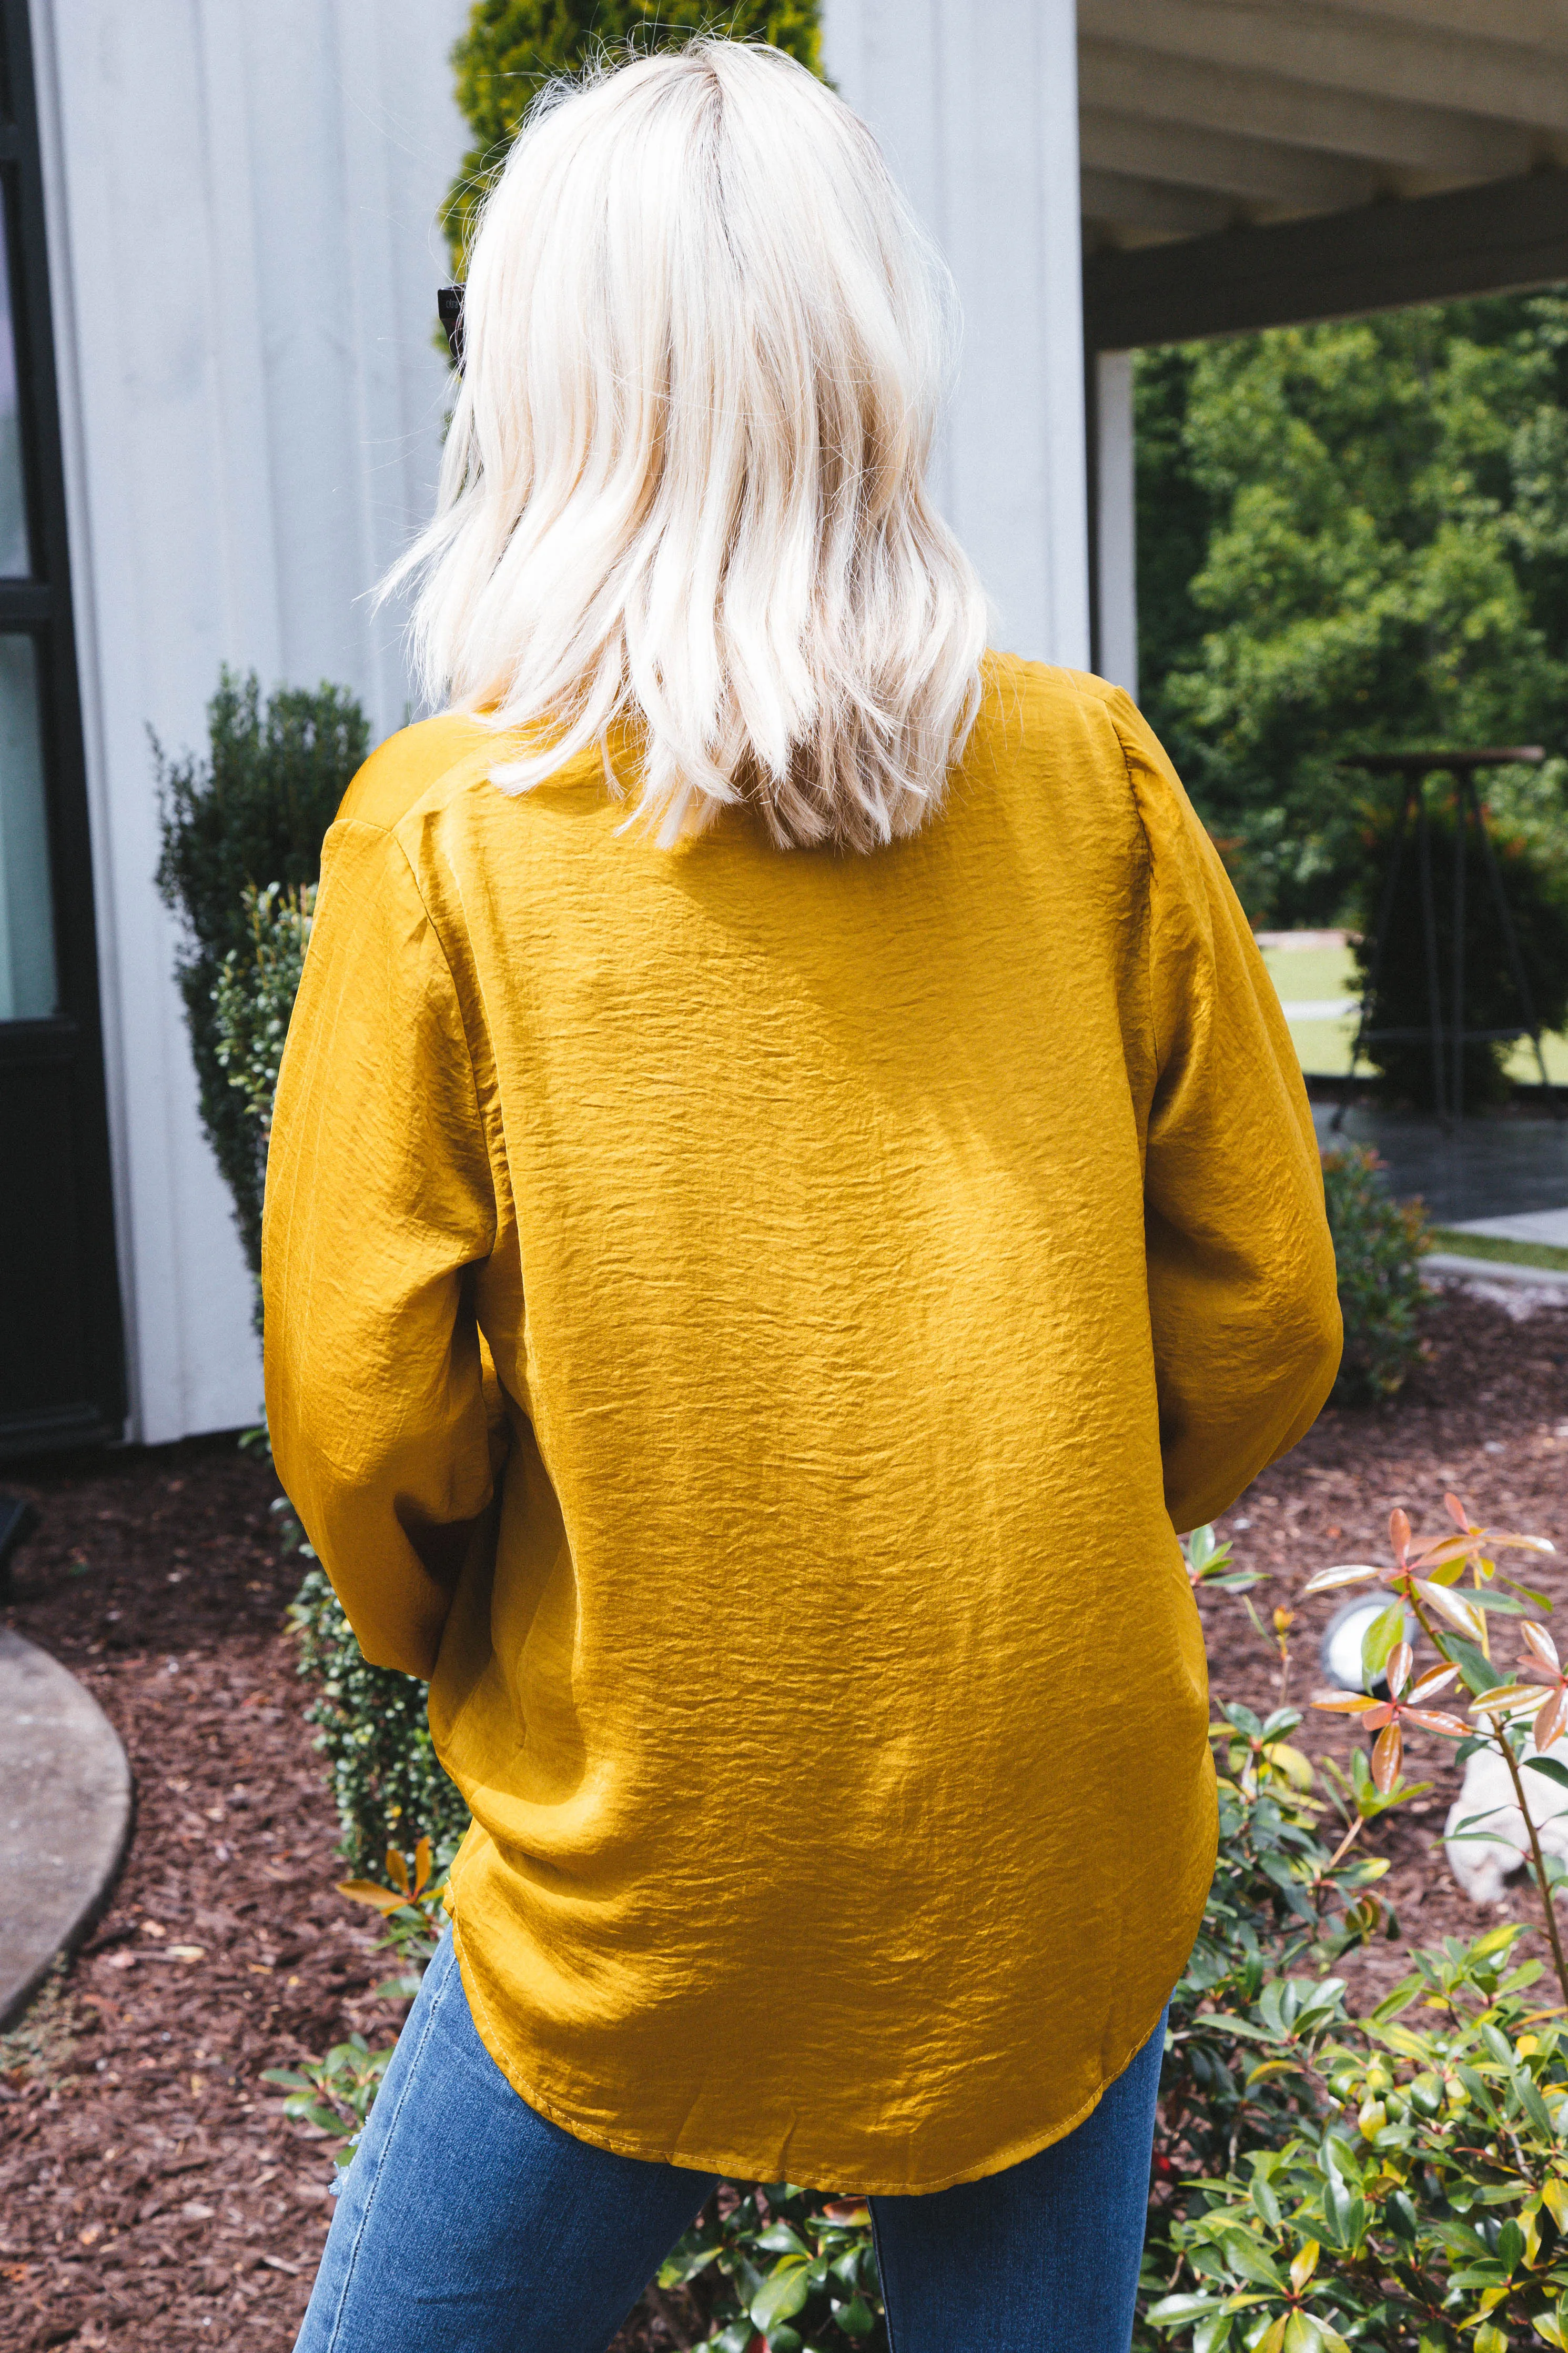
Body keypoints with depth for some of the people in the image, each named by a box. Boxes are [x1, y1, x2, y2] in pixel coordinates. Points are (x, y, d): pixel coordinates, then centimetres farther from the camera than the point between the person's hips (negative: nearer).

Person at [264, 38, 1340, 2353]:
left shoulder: (444, 831, -13)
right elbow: (1262, 1317, -1)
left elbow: (360, 1408, -12)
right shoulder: (1091, 778, -6)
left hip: (641, 1877, -2)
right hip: (1066, 1848, 3)